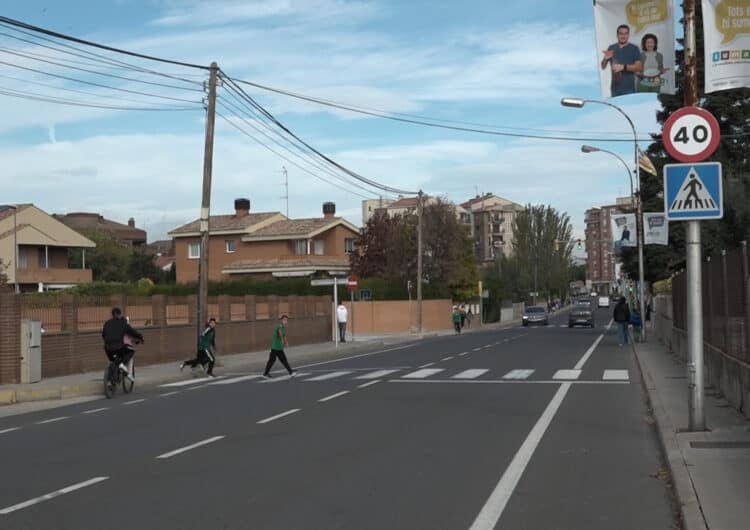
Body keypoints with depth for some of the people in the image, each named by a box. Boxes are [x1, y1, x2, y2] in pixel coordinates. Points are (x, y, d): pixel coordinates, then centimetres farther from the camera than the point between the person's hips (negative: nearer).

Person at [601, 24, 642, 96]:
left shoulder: (634, 48, 1)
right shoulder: (611, 48, 10)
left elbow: (639, 67, -6)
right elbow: (603, 67, 12)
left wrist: (623, 67, -18)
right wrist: (605, 58, -10)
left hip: (629, 88, -3)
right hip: (615, 88, 3)